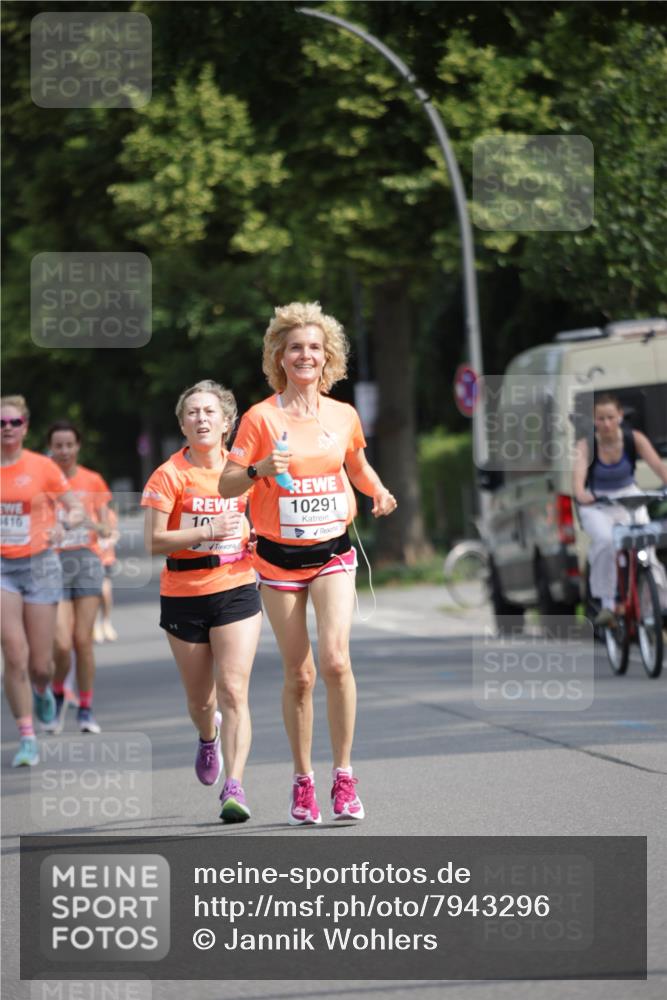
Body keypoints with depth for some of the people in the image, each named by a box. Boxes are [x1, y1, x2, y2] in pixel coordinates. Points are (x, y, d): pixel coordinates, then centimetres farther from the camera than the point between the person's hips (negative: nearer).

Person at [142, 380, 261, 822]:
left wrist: (256, 539, -2)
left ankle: (235, 787, -15)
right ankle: (209, 738, 47)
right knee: (200, 698, 12)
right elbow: (154, 541, -11)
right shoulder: (170, 475, -7)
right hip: (184, 595, 0)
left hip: (237, 590, 0)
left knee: (233, 690, -13)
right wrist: (207, 533, -22)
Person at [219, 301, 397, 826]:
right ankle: (303, 780, 16)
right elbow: (227, 485, -6)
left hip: (332, 552, 1)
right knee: (299, 674, 1)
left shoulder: (344, 416, 3)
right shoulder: (262, 417, -5)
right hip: (280, 556, -1)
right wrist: (261, 468, -25)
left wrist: (379, 493, 2)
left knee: (335, 658, -18)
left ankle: (344, 774, -6)